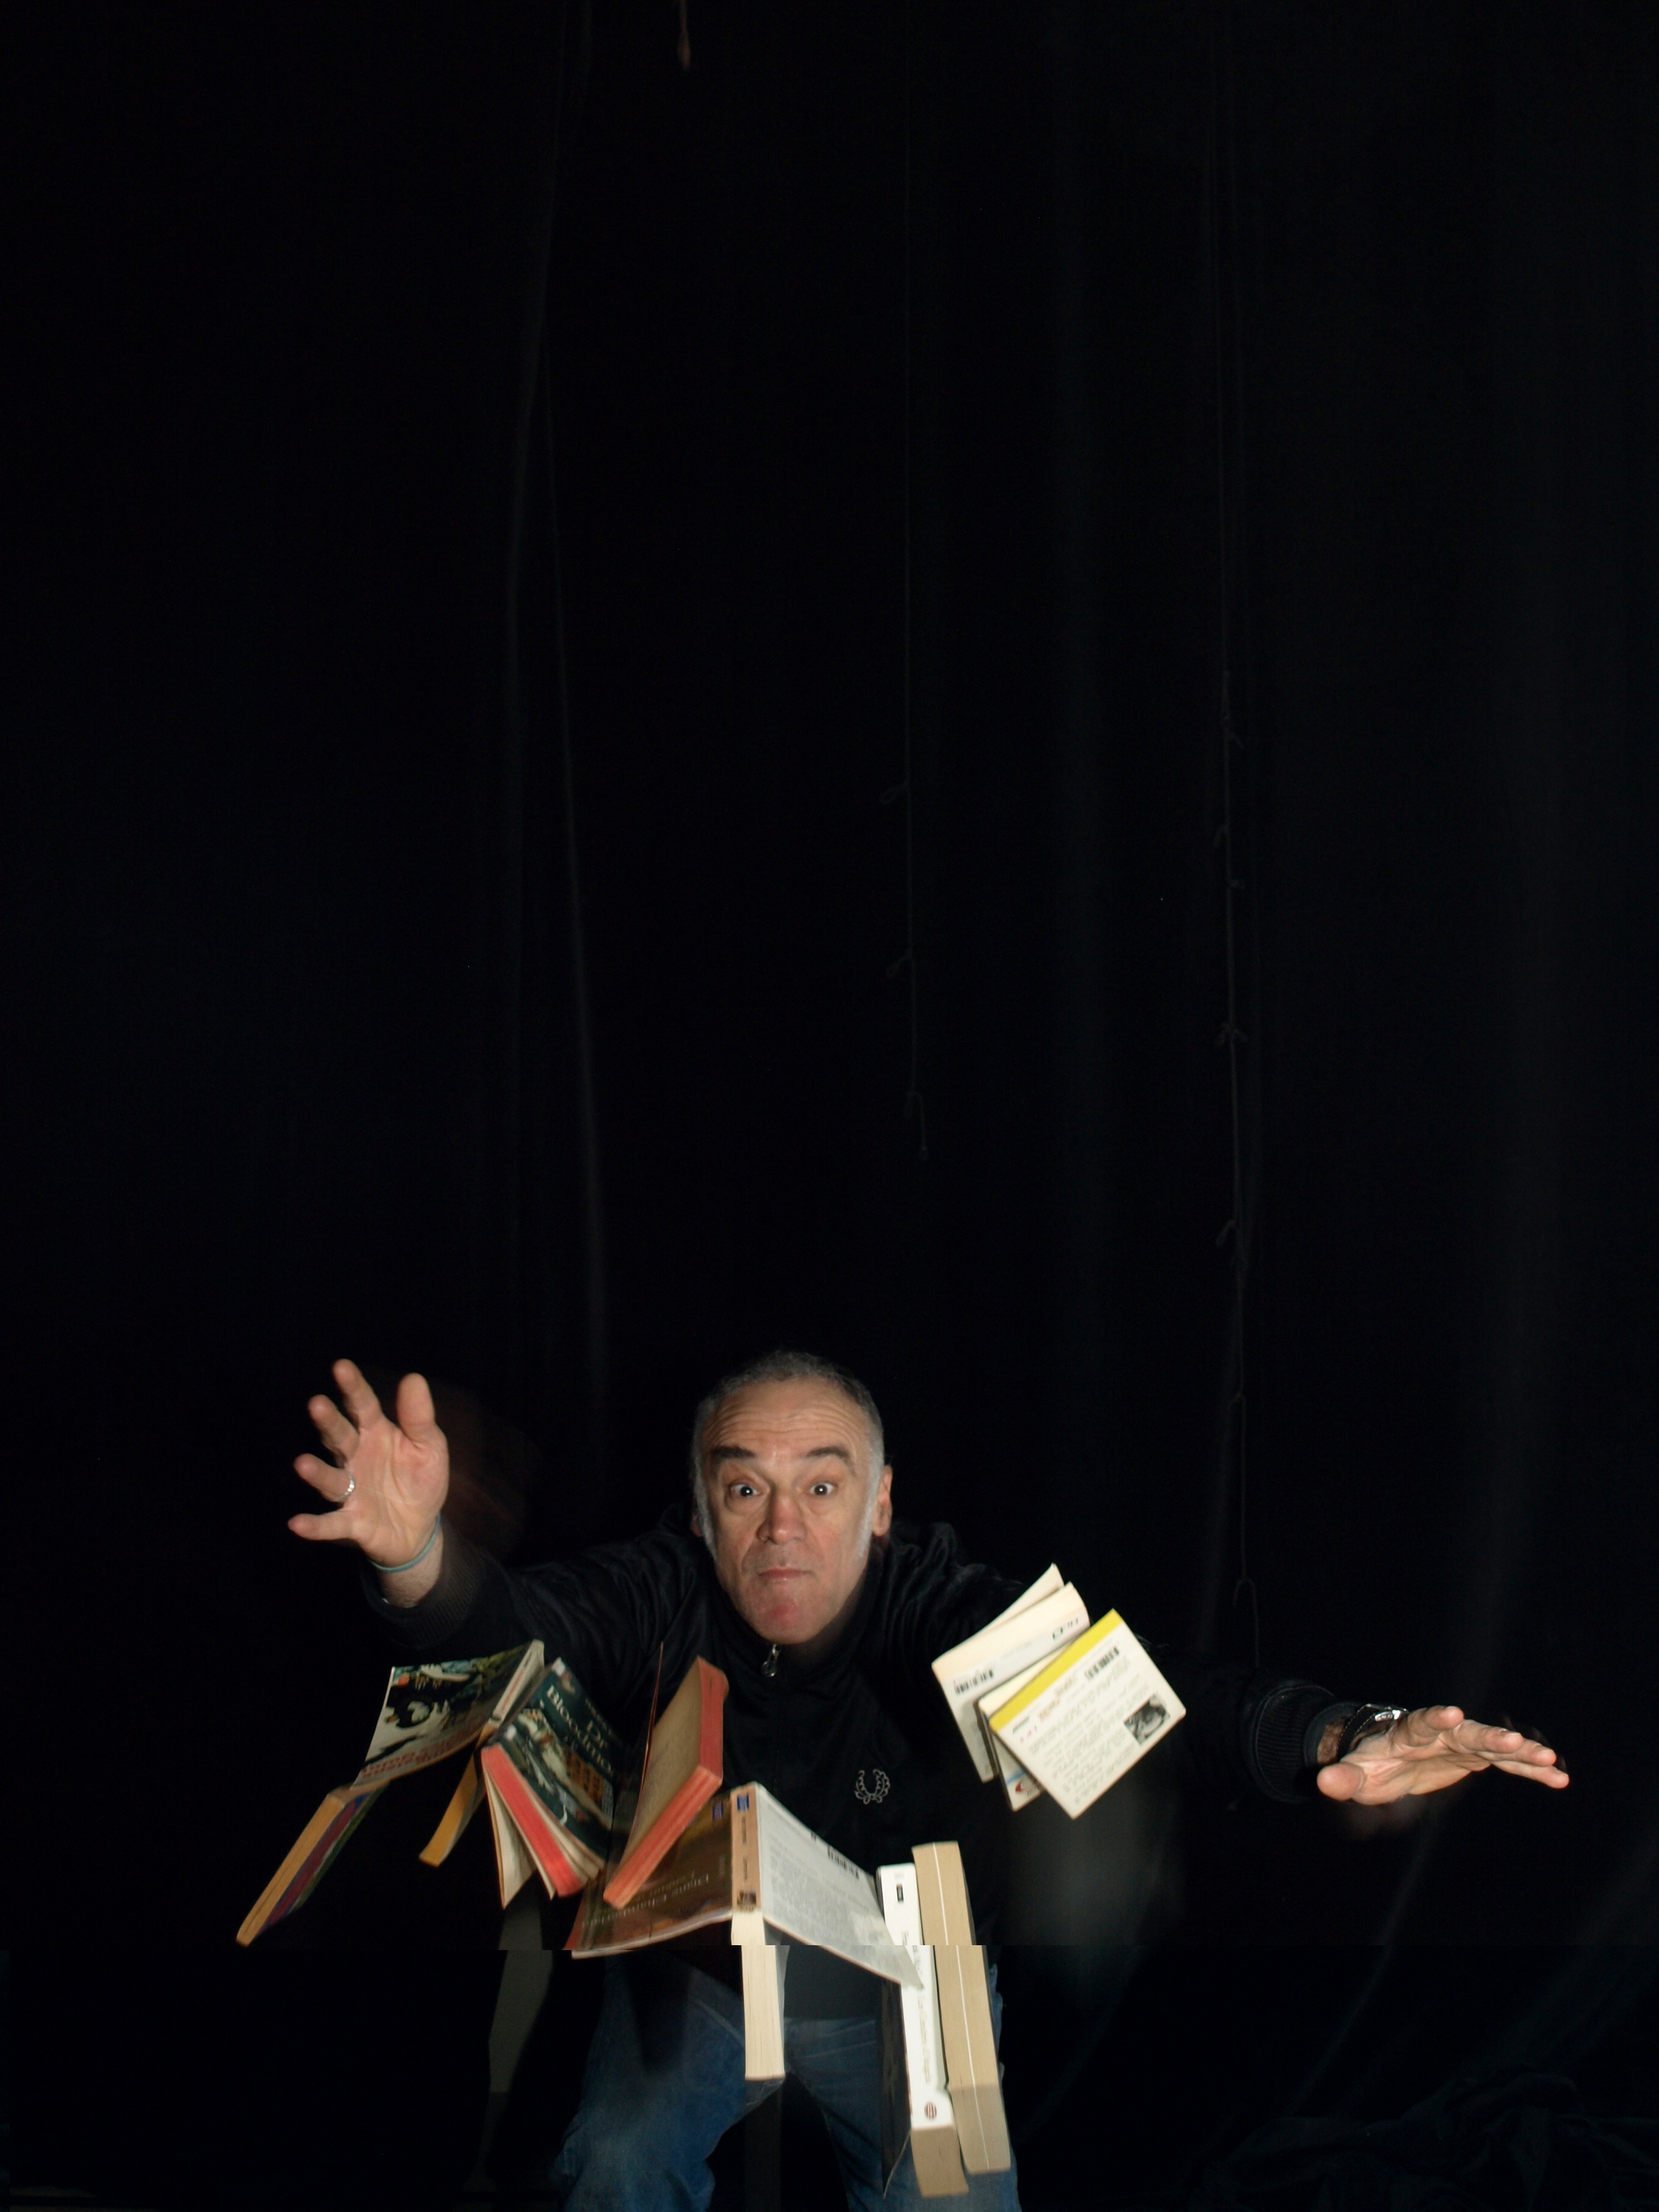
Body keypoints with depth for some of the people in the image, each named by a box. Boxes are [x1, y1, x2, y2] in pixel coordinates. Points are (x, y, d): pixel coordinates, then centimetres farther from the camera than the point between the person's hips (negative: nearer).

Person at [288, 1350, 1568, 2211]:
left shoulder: (945, 1617, -25)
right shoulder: (662, 1601, -18)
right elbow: (507, 1622, -34)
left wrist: (1329, 1740, -59)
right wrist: (417, 1557, -60)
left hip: (905, 1987, -1)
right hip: (694, 1968, 1)